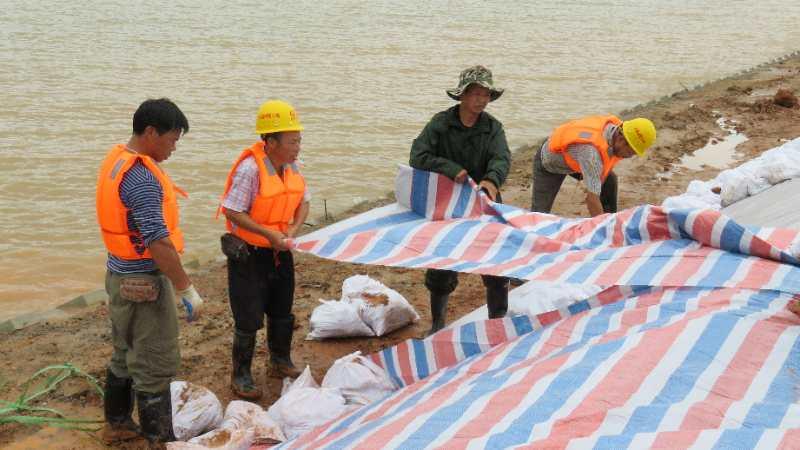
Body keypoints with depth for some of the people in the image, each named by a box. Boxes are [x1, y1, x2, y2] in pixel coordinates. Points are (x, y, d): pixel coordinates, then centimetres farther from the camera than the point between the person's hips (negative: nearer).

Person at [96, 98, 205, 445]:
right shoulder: (142, 177, -24)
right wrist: (187, 289, -20)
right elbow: (157, 242, -26)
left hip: (119, 275, 10)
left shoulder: (115, 160, 7)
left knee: (125, 356, 22)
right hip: (144, 283, -10)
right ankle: (160, 439, 9)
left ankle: (116, 425, 36)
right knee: (155, 365, 0)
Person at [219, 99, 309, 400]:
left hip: (280, 252, 7)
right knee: (249, 318, 0)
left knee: (282, 312, 20)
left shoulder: (291, 166, -1)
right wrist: (270, 234, -24)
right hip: (249, 253, -7)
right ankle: (240, 376, 16)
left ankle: (280, 363, 40)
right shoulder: (250, 169, -24)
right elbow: (233, 212, -24)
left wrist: (293, 230, -9)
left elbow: (303, 201, 9)